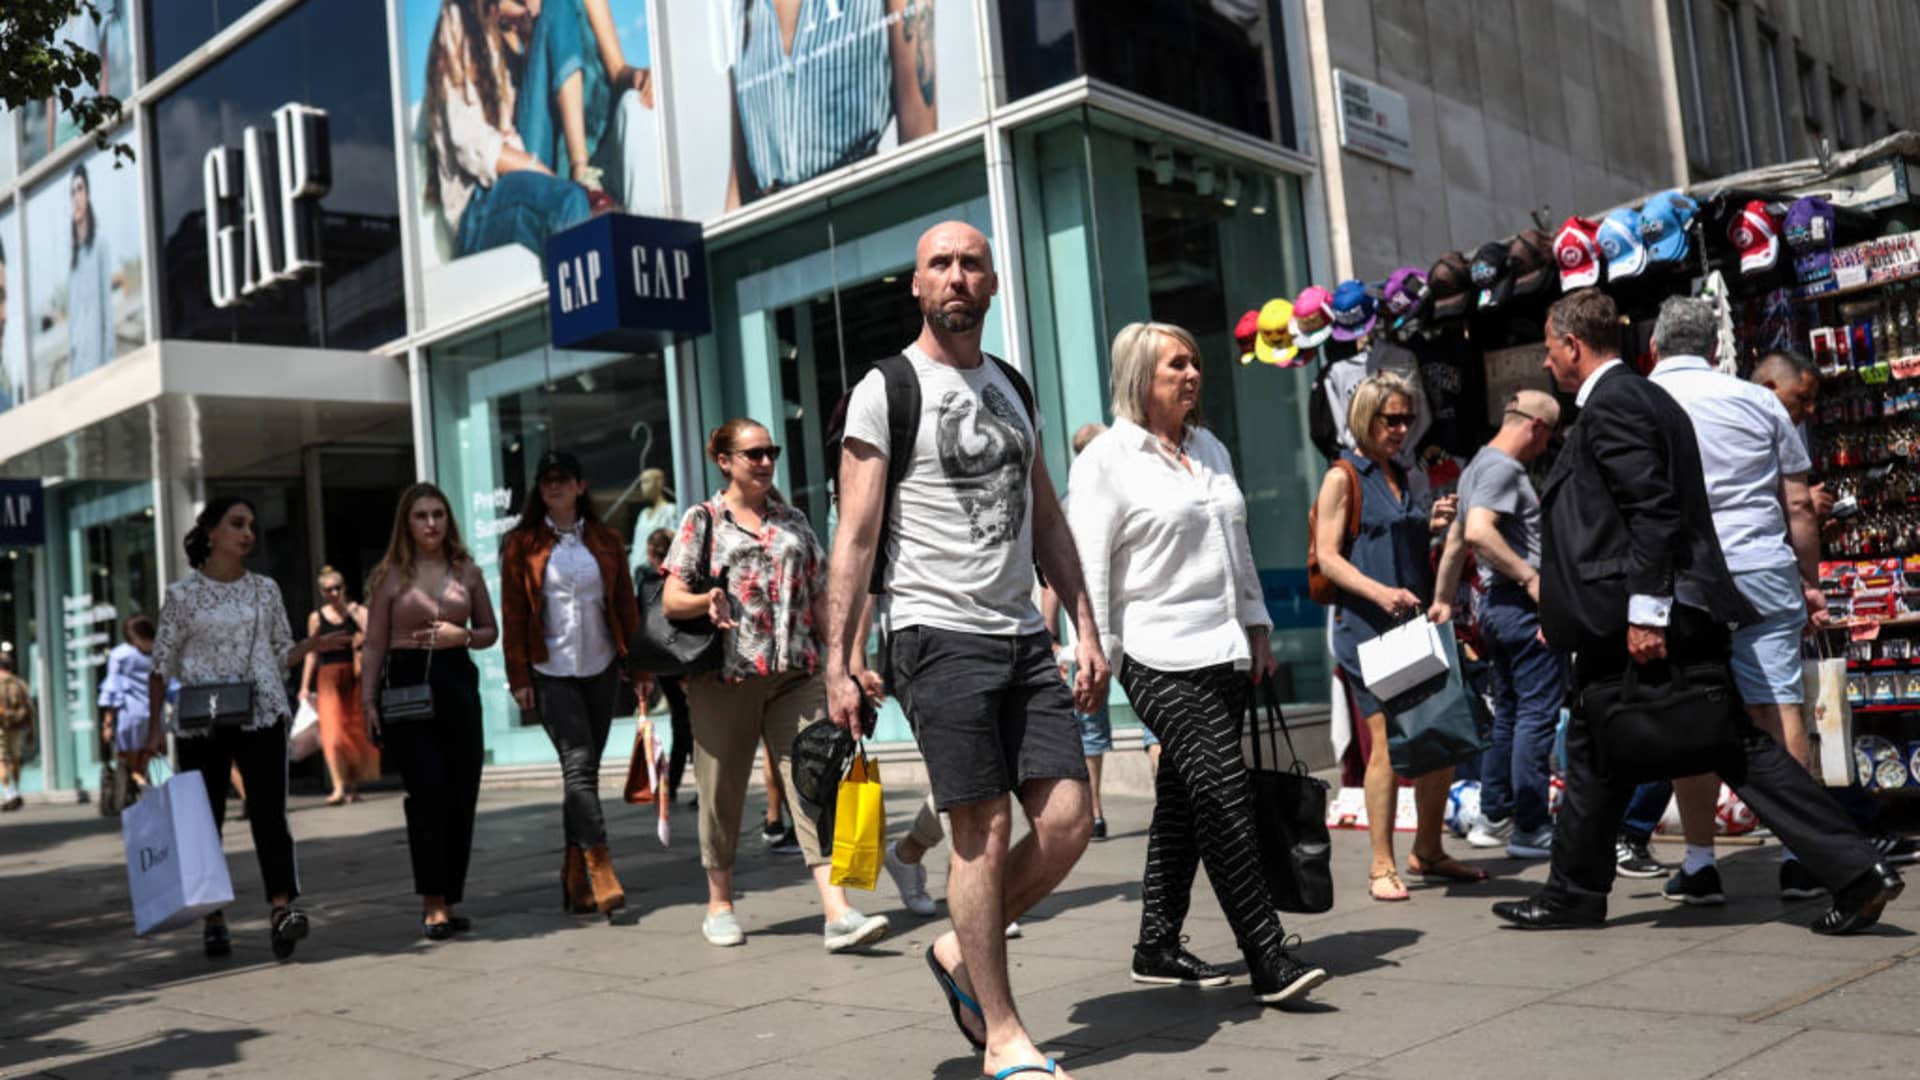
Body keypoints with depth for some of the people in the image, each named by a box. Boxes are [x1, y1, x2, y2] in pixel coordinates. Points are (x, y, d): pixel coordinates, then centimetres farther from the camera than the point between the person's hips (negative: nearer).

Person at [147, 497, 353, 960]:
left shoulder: (265, 589, 10)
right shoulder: (183, 594, 2)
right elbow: (162, 665, 4)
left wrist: (314, 645, -5)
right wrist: (154, 725, -1)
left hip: (261, 716, 1)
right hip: (199, 721, -1)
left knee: (269, 814, -10)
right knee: (205, 819, 5)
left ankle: (281, 910, -20)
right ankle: (214, 918, 15)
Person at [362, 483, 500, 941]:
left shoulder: (467, 572, 9)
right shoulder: (389, 576, 3)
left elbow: (490, 631, 15)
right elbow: (374, 644, 4)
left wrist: (462, 636, -6)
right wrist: (368, 700, -4)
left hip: (456, 684, 3)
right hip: (406, 684, -3)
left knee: (462, 797, 1)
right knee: (429, 793, -11)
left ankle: (448, 901, 12)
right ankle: (433, 903, -5)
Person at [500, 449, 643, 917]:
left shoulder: (605, 541, 9)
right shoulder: (522, 544, 2)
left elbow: (626, 606, 11)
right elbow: (513, 613, 0)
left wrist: (639, 665, 6)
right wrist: (519, 677, -6)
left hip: (600, 668, 3)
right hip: (551, 672, -3)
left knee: (585, 768, 6)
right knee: (578, 764, -15)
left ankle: (575, 877, 13)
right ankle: (600, 869, -19)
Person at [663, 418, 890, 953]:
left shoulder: (793, 520, 15)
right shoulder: (703, 520, 5)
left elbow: (819, 596, 17)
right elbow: (670, 601, 1)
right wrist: (707, 600, -21)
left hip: (795, 673, 2)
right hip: (724, 676, -2)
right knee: (722, 792, 7)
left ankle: (838, 913, -15)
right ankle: (720, 905, 25)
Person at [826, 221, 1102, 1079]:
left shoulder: (1013, 389, 18)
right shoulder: (885, 391, -1)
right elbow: (855, 537, -6)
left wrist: (1087, 630, 12)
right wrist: (838, 663, -11)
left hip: (1024, 637, 6)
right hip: (938, 635, -6)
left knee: (1068, 820, -2)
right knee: (985, 832, -4)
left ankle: (961, 953, 22)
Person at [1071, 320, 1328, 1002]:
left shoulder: (1211, 450, 19)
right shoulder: (1106, 460, -3)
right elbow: (1089, 564, -7)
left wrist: (1258, 629, 19)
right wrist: (1096, 656, -11)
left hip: (1225, 653, 7)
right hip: (1162, 657, -7)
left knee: (1183, 803, 10)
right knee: (1223, 791, -15)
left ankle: (1158, 947, 20)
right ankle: (1268, 960, -12)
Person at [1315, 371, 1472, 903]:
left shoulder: (1401, 477, 19)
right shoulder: (1342, 478, -2)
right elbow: (1328, 558, -9)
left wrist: (1433, 526, 9)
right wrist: (1381, 593, -22)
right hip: (1366, 627, -7)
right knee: (1388, 743, -9)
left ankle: (1428, 852, 22)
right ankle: (1382, 866, 0)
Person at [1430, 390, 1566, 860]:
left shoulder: (1479, 466, 19)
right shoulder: (1503, 468, -12)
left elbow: (1456, 539, 25)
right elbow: (1478, 532, -27)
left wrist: (1443, 600, 29)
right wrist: (1531, 578, -23)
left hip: (1496, 604, 10)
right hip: (1523, 605, -10)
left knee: (1508, 713, 15)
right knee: (1538, 714, -6)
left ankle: (1493, 817, 21)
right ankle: (1531, 829, -4)